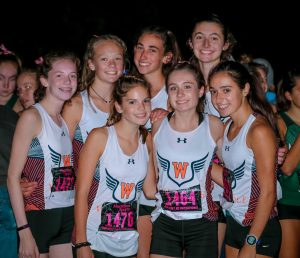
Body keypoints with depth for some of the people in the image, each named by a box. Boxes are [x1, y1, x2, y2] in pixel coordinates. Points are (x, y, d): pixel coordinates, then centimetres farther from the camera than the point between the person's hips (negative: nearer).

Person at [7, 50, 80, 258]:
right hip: (39, 215, -6)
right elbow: (13, 177, -13)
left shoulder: (67, 120, 11)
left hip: (69, 215, 6)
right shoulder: (32, 117, -9)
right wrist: (24, 230, -17)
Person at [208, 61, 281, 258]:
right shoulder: (228, 127, 7)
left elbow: (268, 191, -18)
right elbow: (233, 179, 9)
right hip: (234, 223, 7)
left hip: (259, 229, -7)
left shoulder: (259, 129, -17)